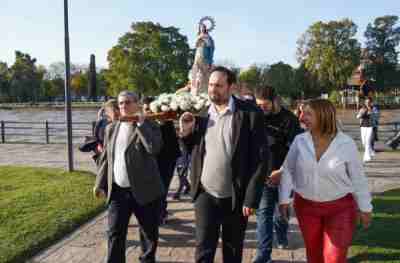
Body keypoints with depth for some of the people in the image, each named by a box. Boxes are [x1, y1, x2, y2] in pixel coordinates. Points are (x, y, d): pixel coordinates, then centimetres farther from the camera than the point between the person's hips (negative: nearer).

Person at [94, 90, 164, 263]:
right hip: (117, 191, 3)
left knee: (149, 233, 12)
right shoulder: (111, 128, 10)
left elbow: (154, 149, -25)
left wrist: (141, 123, -20)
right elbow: (105, 158, 13)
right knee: (115, 233, 5)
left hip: (145, 190, -3)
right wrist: (100, 183, 9)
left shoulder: (149, 126, -5)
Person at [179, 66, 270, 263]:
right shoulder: (201, 114, 3)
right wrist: (186, 132, -9)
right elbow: (193, 153, 10)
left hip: (236, 197, -2)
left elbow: (261, 157, -11)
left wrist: (251, 197, -14)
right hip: (205, 194, 2)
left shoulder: (250, 114, -10)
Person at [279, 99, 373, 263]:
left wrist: (365, 208, 2)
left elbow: (358, 178, -3)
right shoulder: (299, 141, -8)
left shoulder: (346, 143, -12)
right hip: (306, 206, 3)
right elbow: (287, 170, 3)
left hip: (340, 208, -2)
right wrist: (284, 199, 0)